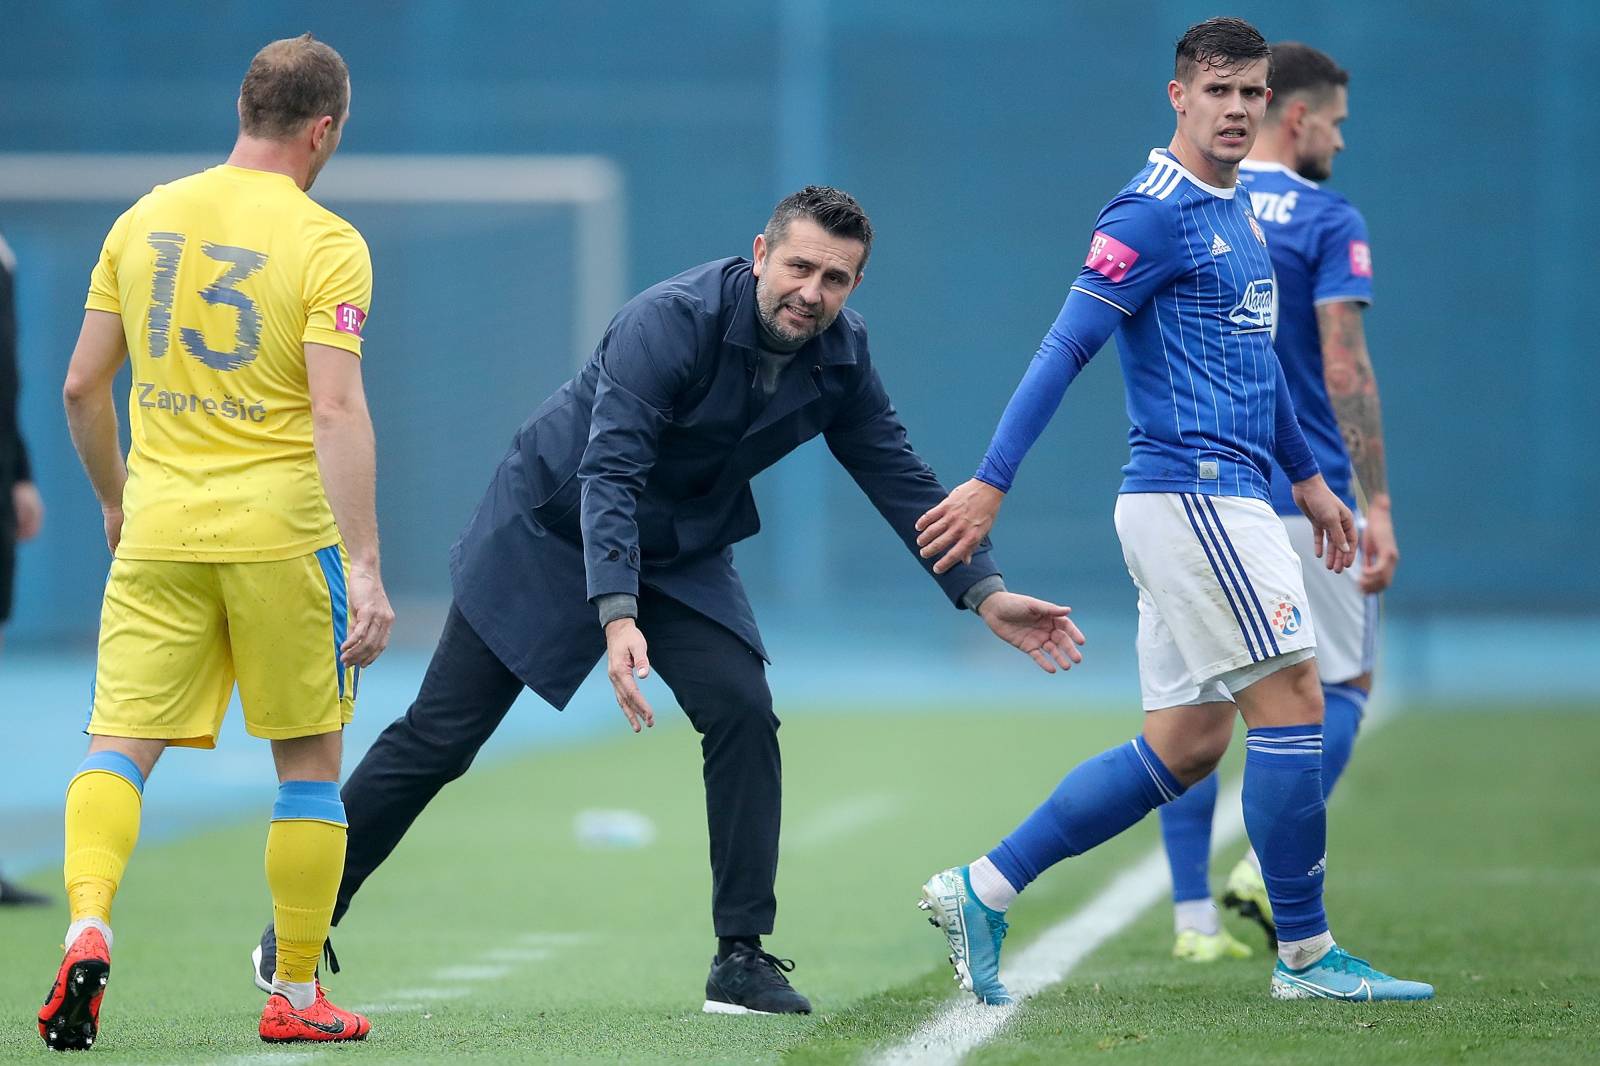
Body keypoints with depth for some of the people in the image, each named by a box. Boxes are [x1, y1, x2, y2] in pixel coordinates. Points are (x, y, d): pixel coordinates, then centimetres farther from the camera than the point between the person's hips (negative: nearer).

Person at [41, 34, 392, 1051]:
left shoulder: (145, 220, 7)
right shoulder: (326, 243, -8)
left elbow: (83, 385, 9)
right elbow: (337, 411, -17)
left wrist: (116, 498, 25)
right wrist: (364, 565, -19)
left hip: (158, 530, 3)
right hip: (279, 529, -3)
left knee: (120, 745, 3)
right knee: (310, 763, 10)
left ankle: (87, 928, -22)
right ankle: (297, 995, 14)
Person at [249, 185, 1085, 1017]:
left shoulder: (840, 357, -12)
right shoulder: (669, 323, -31)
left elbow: (899, 478, -2)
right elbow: (608, 475, -37)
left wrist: (984, 594, -10)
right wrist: (617, 619, -48)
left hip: (682, 554, 5)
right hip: (553, 532, -5)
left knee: (742, 714, -16)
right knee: (439, 739, -2)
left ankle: (741, 958, -8)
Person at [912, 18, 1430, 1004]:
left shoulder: (1238, 211, 17)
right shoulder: (1155, 213, -12)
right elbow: (1066, 349, -15)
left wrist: (1308, 478, 30)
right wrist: (991, 484, -19)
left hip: (1216, 500, 10)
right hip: (1192, 491, -10)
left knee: (1185, 745, 8)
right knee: (1291, 699, -7)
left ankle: (984, 890, 10)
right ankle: (1306, 952, 0)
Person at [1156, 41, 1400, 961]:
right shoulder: (1328, 221, -7)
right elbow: (1345, 373, -13)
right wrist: (1377, 505, -13)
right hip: (1301, 496, -5)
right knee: (1339, 686, 8)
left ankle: (1194, 916, 4)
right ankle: (1272, 868, -8)